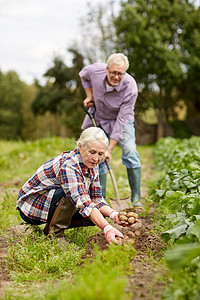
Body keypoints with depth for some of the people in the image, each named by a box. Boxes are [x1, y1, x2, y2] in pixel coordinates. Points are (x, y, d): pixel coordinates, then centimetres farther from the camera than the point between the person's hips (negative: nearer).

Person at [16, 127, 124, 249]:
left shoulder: (92, 166, -4)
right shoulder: (67, 165, -31)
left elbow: (96, 199, -3)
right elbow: (83, 203, -42)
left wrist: (113, 214, -23)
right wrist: (107, 228, -52)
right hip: (31, 206, -9)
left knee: (99, 215, -8)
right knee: (71, 193, -35)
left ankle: (51, 226, 7)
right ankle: (56, 234, -15)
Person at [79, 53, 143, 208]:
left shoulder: (130, 88, -32)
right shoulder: (96, 70, -24)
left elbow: (122, 120, -31)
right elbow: (83, 74, 4)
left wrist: (110, 149, -30)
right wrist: (89, 95, -5)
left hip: (121, 119, -2)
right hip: (98, 118, 3)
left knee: (130, 153, -20)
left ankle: (136, 199, -13)